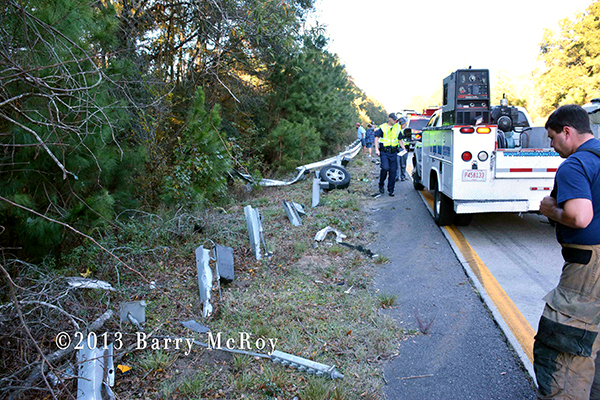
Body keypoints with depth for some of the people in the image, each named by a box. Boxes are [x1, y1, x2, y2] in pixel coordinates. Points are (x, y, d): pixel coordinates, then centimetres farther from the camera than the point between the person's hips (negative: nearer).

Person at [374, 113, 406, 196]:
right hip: (384, 152, -4)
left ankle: (391, 190, 10)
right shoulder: (382, 127, 1)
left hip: (393, 152, 4)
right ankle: (381, 185, 5)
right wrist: (377, 149, -10)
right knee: (385, 168, -20)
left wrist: (403, 148, 6)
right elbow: (376, 138, 1)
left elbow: (399, 140, 20)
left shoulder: (398, 127, 12)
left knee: (393, 171, 0)